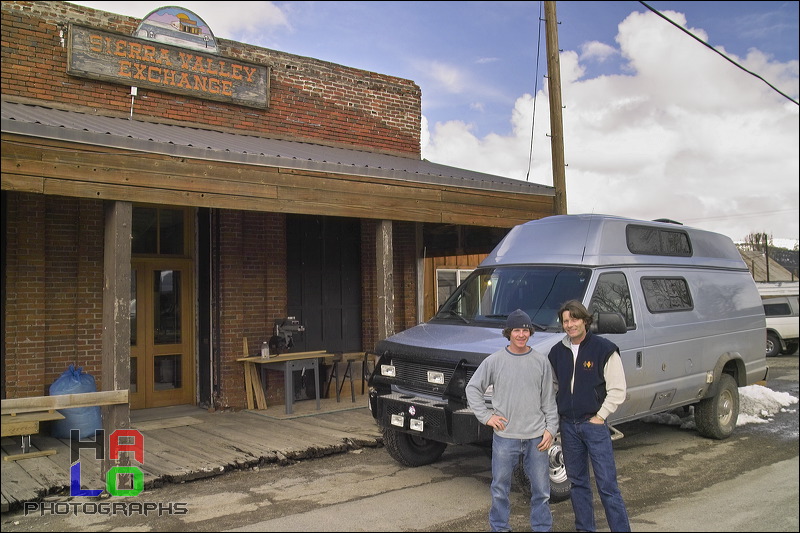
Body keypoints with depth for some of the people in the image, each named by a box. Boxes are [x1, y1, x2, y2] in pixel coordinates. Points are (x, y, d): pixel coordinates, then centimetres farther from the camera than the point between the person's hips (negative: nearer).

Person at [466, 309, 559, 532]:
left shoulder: (541, 361, 2)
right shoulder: (494, 361, -3)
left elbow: (549, 399, 6)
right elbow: (472, 389, 3)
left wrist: (551, 428, 0)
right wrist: (486, 416, -4)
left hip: (536, 437, 1)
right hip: (505, 437, -1)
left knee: (541, 489, 10)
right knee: (500, 489, 10)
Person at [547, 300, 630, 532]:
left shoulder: (604, 349, -9)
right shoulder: (557, 352, 6)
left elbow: (617, 390, -8)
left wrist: (599, 417, -10)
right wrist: (555, 416, 7)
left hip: (594, 423, -5)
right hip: (568, 425, 5)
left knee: (607, 484, -3)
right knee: (577, 481, 14)